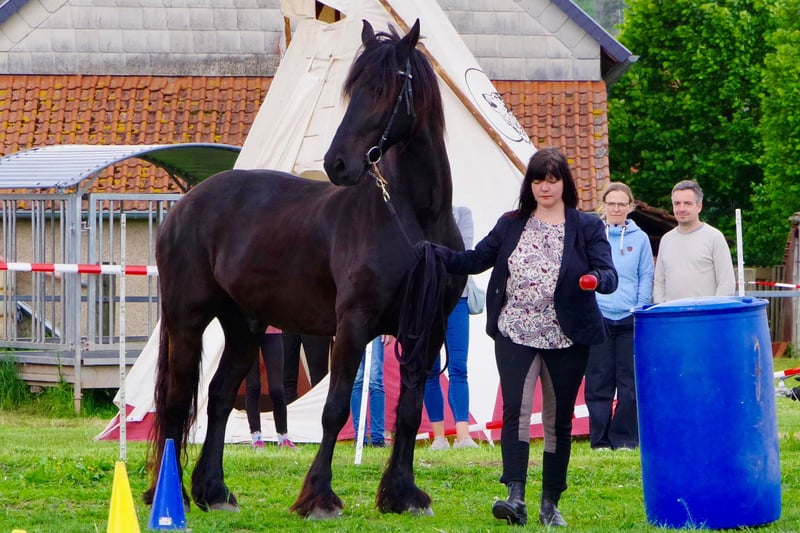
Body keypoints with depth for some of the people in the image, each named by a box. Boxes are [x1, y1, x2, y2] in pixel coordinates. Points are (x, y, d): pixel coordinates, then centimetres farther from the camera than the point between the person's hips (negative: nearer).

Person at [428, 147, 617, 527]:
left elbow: (609, 274, -8)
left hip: (567, 339, -1)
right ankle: (515, 496, -23)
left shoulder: (587, 227, 1)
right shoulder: (511, 225, 9)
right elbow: (475, 260, 12)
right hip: (515, 335, 1)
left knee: (558, 420, 6)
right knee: (515, 410, -15)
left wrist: (597, 279, -31)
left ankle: (550, 503, 15)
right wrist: (437, 254, -3)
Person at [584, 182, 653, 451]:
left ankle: (625, 437, 8)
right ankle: (600, 439, 4)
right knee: (598, 382, -1)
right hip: (597, 318, -1)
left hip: (630, 319, 1)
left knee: (630, 383, 1)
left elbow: (646, 277, 9)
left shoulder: (639, 238, 9)